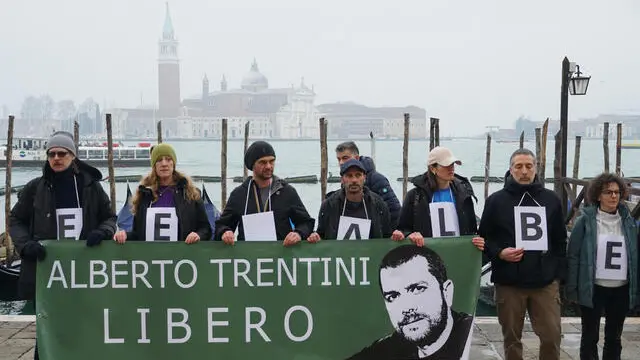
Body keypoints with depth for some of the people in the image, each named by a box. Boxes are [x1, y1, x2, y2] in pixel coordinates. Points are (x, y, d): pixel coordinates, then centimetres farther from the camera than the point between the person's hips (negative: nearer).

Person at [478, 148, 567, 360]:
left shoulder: (551, 200, 9)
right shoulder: (496, 200, 3)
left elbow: (560, 241, 11)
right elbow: (484, 238, 4)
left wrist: (559, 274, 5)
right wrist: (500, 253, -14)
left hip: (545, 282, 1)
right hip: (509, 282, -1)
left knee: (552, 336, -1)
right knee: (512, 338, 9)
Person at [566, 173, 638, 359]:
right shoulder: (585, 221, -7)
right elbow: (573, 256, -6)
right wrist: (572, 289, -10)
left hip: (621, 290, 3)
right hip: (593, 289, -3)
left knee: (614, 337, 14)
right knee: (590, 337, 8)